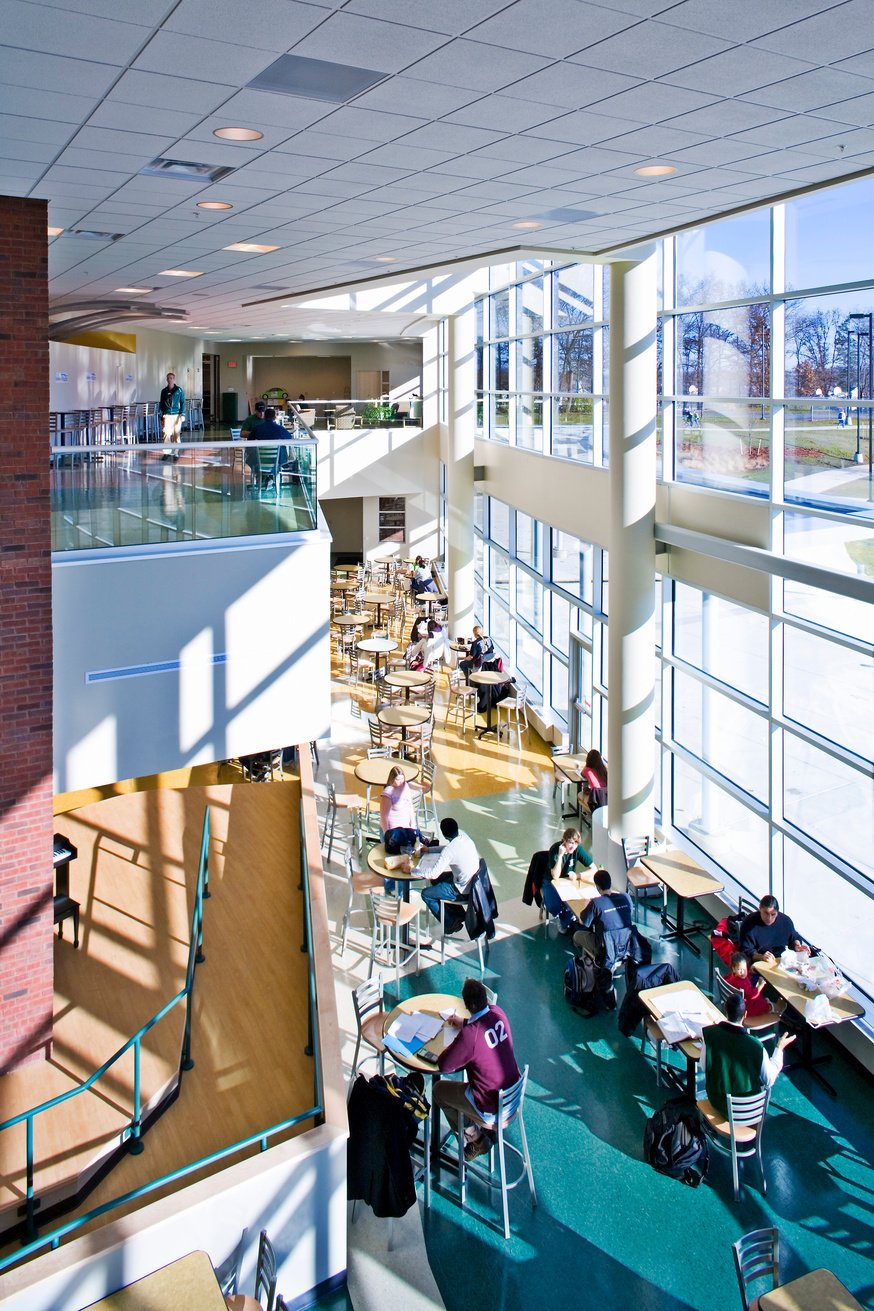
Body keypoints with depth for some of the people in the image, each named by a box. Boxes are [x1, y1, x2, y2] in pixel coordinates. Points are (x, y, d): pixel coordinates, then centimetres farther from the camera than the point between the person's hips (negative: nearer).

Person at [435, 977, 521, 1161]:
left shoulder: (470, 1034, -30)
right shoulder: (498, 1013, -8)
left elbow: (443, 1065, -19)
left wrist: (448, 1049, -3)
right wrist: (465, 1023, 16)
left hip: (493, 1110, -7)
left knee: (439, 1090, 12)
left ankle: (476, 1140, 19)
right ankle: (487, 1131, 32)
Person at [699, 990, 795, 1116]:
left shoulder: (709, 1033, -22)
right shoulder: (755, 1046, -28)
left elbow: (703, 1065, -6)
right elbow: (769, 1081, -12)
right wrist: (780, 1048, -2)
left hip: (718, 1103, 2)